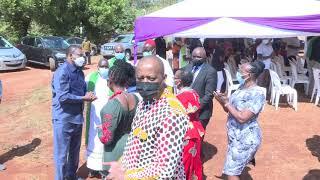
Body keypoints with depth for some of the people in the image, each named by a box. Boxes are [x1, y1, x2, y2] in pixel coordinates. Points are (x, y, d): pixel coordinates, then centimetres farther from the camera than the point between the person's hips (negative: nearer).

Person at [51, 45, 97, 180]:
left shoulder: (79, 71, 10)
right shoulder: (62, 72, -17)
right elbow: (63, 97, -25)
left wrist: (88, 95, -7)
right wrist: (83, 98, -18)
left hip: (77, 117, 8)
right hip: (64, 119, -8)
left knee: (75, 151, 21)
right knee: (62, 154, 5)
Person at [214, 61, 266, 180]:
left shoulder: (257, 94, -20)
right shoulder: (242, 88, 6)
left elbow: (242, 118, -26)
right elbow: (230, 110, 12)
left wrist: (226, 103, -19)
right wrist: (222, 100, -7)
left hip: (245, 139, -8)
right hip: (236, 137, 9)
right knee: (234, 170, 21)